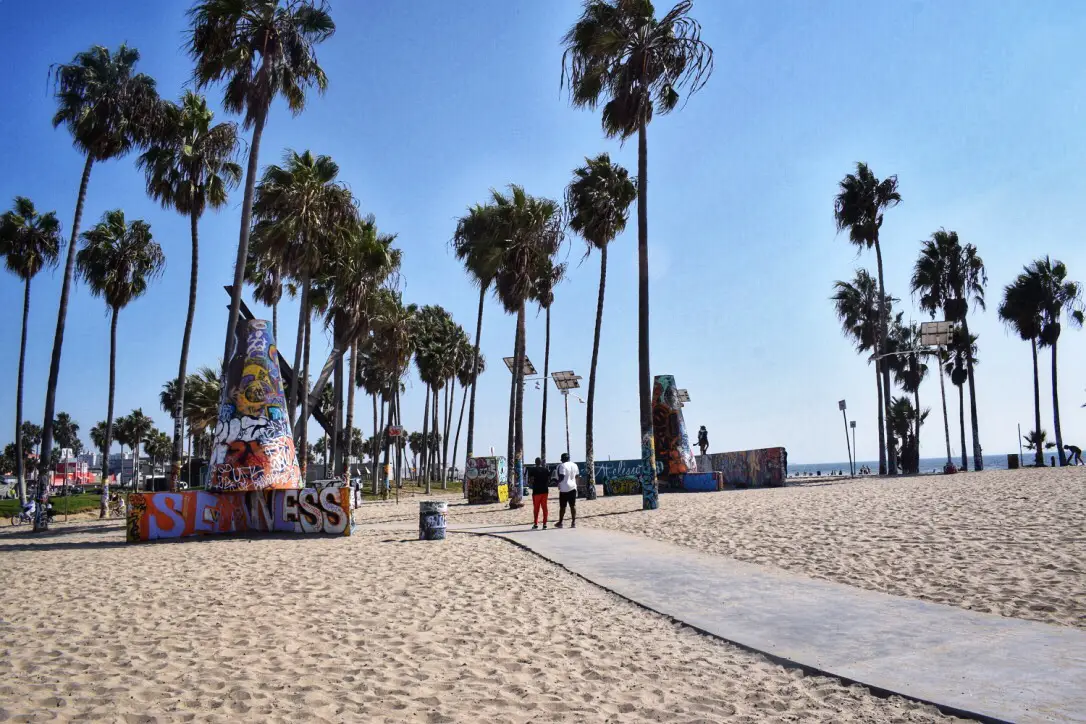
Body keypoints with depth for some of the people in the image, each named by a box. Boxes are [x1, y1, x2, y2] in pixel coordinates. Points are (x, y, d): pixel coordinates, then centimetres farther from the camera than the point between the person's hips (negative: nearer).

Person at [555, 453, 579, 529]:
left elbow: (561, 477, -17)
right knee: (573, 505, 5)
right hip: (573, 487, 6)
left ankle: (560, 522, 10)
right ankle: (573, 522, 3)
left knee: (562, 506, 2)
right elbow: (576, 476, 14)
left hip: (564, 489, -5)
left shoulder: (562, 466, -11)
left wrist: (558, 482, -1)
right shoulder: (575, 465, 10)